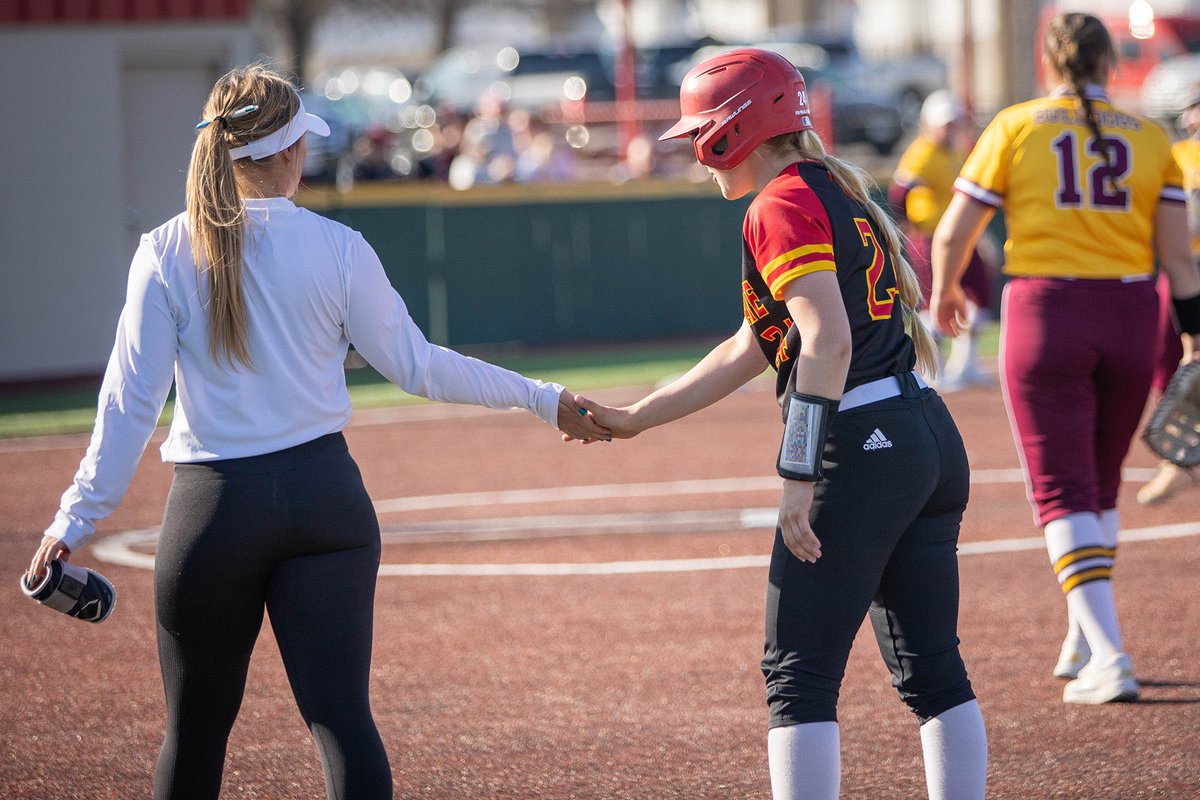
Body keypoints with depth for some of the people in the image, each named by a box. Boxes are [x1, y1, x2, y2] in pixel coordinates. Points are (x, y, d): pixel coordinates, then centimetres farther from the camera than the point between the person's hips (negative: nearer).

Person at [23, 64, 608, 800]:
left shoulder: (167, 253, -3)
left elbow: (131, 401, -4)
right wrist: (541, 399, 13)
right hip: (326, 501, 0)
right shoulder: (339, 250, -2)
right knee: (342, 714, -4)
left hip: (213, 510, 0)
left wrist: (77, 520, 0)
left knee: (196, 731, 11)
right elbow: (417, 367, 3)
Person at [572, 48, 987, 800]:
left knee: (799, 675, -3)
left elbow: (828, 343, -21)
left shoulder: (784, 206, -8)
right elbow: (750, 350, 25)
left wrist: (799, 477, -23)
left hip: (861, 449, -9)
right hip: (935, 444, 9)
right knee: (934, 672, 11)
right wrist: (633, 420, 26)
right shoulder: (840, 195, 21)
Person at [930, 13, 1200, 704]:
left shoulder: (1016, 127, 0)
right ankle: (1084, 644, 28)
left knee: (1063, 488, -3)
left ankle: (1109, 659, -16)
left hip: (1046, 310, -3)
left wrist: (944, 292, 21)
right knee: (1101, 483, 19)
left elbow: (953, 235, 2)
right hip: (1131, 316, 3)